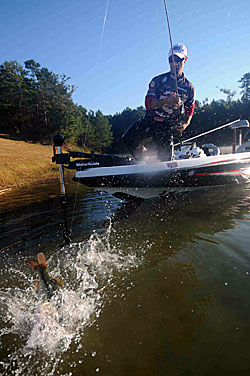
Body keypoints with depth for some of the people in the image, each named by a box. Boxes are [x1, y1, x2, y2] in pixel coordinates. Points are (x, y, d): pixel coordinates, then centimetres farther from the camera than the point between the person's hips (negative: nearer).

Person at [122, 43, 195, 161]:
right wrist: (167, 101, -28)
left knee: (165, 159, -6)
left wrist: (185, 124, -5)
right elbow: (148, 103, -11)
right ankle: (141, 161, 6)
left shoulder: (189, 87, 6)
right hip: (150, 120, 0)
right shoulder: (158, 80, 0)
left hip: (167, 127, 0)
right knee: (128, 138, -19)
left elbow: (189, 111, 17)